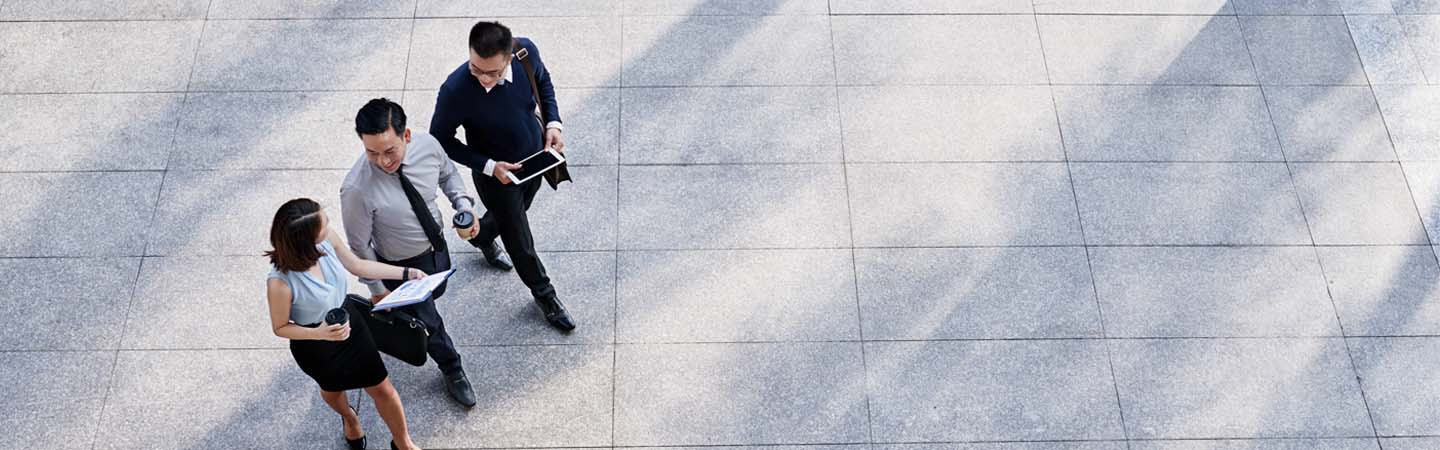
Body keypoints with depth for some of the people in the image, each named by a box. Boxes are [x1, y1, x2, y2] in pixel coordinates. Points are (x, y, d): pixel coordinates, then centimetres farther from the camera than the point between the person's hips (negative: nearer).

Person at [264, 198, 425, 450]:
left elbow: (357, 265, -6)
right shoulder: (280, 283, -39)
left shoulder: (326, 238, -27)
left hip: (349, 322, 3)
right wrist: (320, 333, -36)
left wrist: (406, 273, -6)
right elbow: (280, 328, -20)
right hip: (315, 344, -3)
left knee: (382, 388, 16)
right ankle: (349, 417, 67)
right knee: (332, 388, 30)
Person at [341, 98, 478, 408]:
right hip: (402, 266, -4)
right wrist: (377, 289, -11)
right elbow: (360, 246, -22)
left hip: (436, 244, 4)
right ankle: (451, 370, 49)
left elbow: (448, 173, -1)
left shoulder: (427, 146, -26)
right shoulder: (357, 190, -39)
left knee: (434, 294, 33)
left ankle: (405, 316, 68)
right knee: (428, 322, 19)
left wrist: (464, 207, -17)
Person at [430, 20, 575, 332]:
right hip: (496, 172, -4)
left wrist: (553, 122, -15)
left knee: (512, 214, 32)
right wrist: (487, 166, -25)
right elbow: (441, 139, -19)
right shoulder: (456, 91, -38)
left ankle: (481, 236, 66)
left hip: (534, 156, 4)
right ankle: (544, 294, 44)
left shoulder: (526, 50, -27)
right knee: (519, 238, 16)